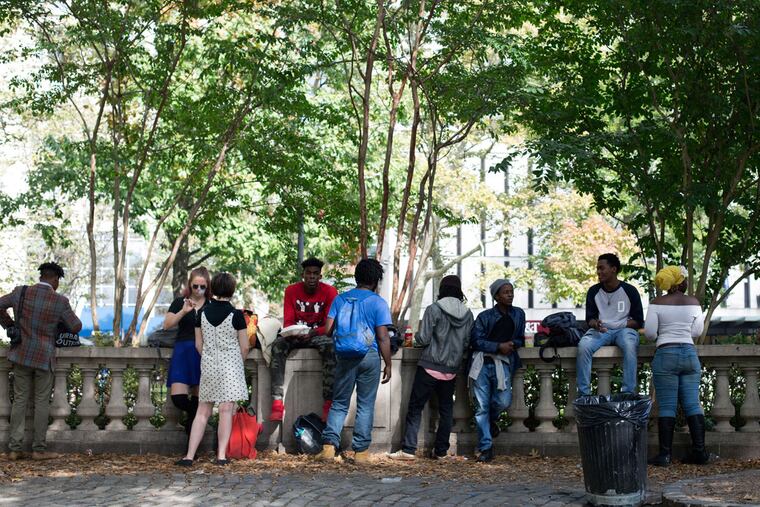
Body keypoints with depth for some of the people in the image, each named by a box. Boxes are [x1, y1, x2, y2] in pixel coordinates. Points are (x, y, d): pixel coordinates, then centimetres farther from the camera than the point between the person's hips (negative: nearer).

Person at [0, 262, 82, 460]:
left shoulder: (21, 292, -4)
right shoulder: (60, 301, -13)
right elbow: (76, 327, -3)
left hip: (21, 354, 3)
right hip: (44, 357, -3)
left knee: (20, 400, 9)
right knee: (42, 402, 6)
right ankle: (39, 449, 7)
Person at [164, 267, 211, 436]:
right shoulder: (180, 302, 9)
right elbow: (167, 325, 0)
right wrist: (183, 311, -12)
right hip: (183, 351, 0)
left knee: (197, 398, 1)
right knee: (178, 397, -11)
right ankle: (194, 416, 18)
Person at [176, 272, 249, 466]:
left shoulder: (202, 313, 1)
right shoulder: (236, 315, -10)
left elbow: (198, 344, 7)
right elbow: (244, 347, -4)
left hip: (208, 366, 3)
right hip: (231, 366, -3)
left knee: (202, 411, 8)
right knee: (226, 410, -2)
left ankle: (190, 455, 4)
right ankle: (221, 455, -5)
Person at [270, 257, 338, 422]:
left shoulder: (329, 292, -8)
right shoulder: (291, 291, -1)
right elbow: (288, 321, -2)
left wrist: (313, 333, -30)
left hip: (319, 334, -2)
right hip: (296, 335, 2)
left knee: (330, 347, -36)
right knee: (277, 346, -29)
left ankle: (328, 403, -38)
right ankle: (277, 403, -34)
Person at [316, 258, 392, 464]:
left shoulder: (340, 299, 6)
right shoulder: (378, 303, -4)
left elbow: (328, 329, 2)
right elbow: (382, 337, -7)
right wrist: (388, 364, 0)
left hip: (344, 356, 3)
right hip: (369, 356, -3)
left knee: (339, 403, 9)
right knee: (365, 405, 6)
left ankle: (329, 445, -5)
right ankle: (361, 450, 8)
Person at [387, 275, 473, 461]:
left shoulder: (433, 309, -10)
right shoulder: (467, 314, 2)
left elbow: (423, 339, -12)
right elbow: (467, 343, 5)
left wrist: (416, 339, 10)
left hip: (430, 367, -4)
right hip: (452, 369, 4)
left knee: (415, 407, 1)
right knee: (446, 409, 13)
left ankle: (408, 449, -3)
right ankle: (441, 451, 13)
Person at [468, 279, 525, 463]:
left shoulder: (518, 314, 16)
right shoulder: (485, 316, 7)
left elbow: (520, 339, 21)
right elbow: (475, 340, -1)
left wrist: (512, 344, -2)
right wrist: (498, 346, -10)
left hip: (503, 363, 2)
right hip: (482, 362, -2)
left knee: (504, 401, -16)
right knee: (481, 406, -4)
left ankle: (492, 419, 22)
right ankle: (485, 448, 2)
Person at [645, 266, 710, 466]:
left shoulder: (657, 303, -3)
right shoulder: (693, 303, 4)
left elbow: (650, 333, -6)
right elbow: (698, 331, 10)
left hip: (666, 354, -3)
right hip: (690, 353, 3)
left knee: (667, 407, -3)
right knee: (693, 404, 6)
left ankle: (665, 455, -4)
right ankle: (699, 451, 5)